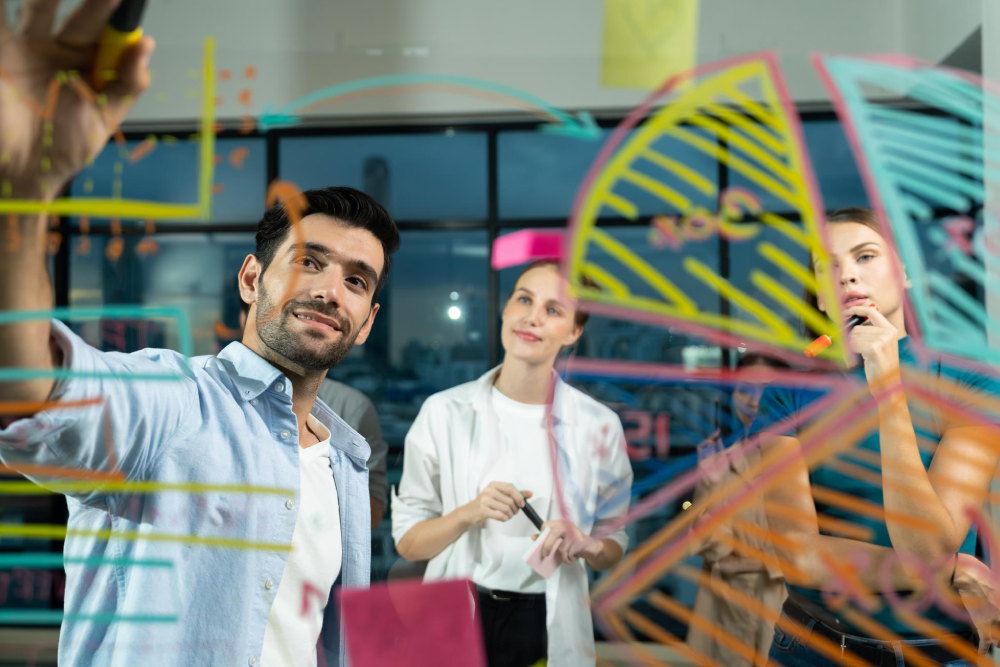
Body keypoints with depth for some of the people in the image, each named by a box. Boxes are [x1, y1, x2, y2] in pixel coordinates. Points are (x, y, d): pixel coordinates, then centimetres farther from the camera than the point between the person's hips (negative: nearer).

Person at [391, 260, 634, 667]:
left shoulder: (599, 425, -5)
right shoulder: (445, 412, -7)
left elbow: (614, 545, 5)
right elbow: (407, 542, -4)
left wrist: (586, 545, -17)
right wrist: (469, 514, -21)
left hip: (548, 625, 1)